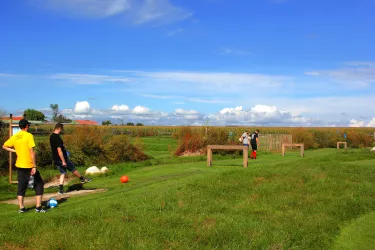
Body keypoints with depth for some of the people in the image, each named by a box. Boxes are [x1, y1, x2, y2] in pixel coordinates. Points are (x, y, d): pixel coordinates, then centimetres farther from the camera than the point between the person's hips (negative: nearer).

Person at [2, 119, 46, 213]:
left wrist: (15, 151, 11)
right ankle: (38, 207, 4)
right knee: (39, 184, 7)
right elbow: (32, 152, -18)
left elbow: (4, 146, 13)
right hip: (29, 165, -5)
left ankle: (21, 208, 13)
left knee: (21, 186, 13)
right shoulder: (29, 136, -13)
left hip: (19, 165, 6)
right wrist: (34, 166, -17)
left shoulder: (15, 137, 4)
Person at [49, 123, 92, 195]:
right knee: (73, 169, 9)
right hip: (61, 158, -9)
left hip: (55, 159, 9)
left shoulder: (51, 136, 9)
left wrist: (64, 149, 25)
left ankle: (61, 189, 9)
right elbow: (59, 150, -26)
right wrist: (63, 161, -24)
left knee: (62, 173, 13)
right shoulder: (57, 138, -22)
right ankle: (82, 179, 27)